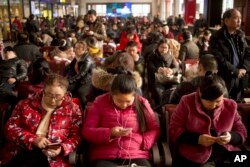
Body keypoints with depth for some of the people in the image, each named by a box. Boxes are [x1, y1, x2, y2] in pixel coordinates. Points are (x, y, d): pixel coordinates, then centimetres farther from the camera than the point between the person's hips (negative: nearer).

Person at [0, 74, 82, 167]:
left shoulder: (72, 109, 5)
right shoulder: (26, 104, 9)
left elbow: (76, 137, 2)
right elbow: (10, 128, 3)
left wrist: (61, 149, -17)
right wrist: (34, 140, -11)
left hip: (51, 159, -1)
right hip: (21, 152, 2)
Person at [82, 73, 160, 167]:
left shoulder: (142, 104, 7)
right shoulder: (100, 103, 4)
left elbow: (154, 129, 12)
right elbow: (86, 131, 2)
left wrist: (143, 142, -7)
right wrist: (110, 133, -13)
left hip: (135, 157, 2)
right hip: (104, 158, -1)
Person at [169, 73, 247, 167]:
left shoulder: (230, 106, 6)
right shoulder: (187, 102, -3)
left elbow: (242, 132, 13)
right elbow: (174, 130, -4)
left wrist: (231, 137, -11)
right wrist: (197, 139, -19)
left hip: (224, 151, 4)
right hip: (192, 153, -3)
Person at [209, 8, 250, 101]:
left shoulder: (240, 35, 10)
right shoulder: (216, 38, -11)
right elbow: (219, 59, -19)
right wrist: (235, 71, -16)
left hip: (239, 79, 6)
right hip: (223, 79, -6)